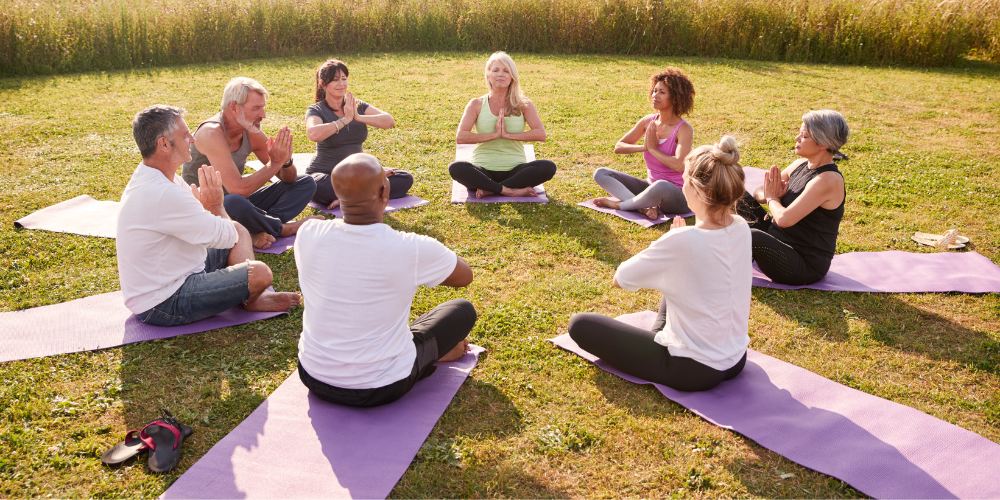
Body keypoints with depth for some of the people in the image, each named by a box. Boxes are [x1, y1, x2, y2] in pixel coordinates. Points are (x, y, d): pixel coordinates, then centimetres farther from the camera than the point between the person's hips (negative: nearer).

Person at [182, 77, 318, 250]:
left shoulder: (251, 133, -2)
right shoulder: (212, 133, -23)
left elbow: (288, 178, 4)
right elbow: (238, 189, -32)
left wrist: (286, 161, -19)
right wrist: (275, 163, -24)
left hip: (236, 202, 8)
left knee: (306, 183, 2)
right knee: (234, 203, -43)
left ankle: (259, 229, -20)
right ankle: (282, 229, -12)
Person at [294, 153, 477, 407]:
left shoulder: (308, 234, -15)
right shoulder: (411, 249, -25)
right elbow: (465, 275, -2)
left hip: (313, 376, 3)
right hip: (382, 388, -3)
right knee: (463, 310, 13)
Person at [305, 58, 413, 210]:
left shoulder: (358, 106, 6)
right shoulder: (316, 110, -5)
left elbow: (390, 121, -10)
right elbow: (313, 134, -30)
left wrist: (359, 117, -23)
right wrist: (345, 119, -22)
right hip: (326, 175, -4)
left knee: (405, 179, -12)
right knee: (315, 187, -40)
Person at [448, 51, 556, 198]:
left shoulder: (523, 105, 6)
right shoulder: (476, 105, 5)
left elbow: (541, 134, -8)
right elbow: (460, 137, -8)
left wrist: (508, 134, -15)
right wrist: (494, 135, -13)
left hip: (514, 170, 1)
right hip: (484, 171, -1)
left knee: (548, 167, -27)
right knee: (455, 168, -32)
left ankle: (490, 190, -22)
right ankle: (509, 191, -28)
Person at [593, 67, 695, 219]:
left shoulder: (683, 129, -14)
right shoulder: (648, 121, 2)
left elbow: (680, 165, -28)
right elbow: (618, 147, 3)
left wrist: (653, 148, -16)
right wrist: (643, 147, -15)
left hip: (677, 194, -6)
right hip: (650, 187, 7)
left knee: (661, 186, -43)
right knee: (601, 173, -7)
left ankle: (620, 203, -16)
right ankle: (646, 206, -27)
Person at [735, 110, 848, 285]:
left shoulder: (828, 180, -22)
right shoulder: (800, 165, 4)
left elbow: (784, 219, -29)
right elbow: (759, 192, 10)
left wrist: (772, 199, -9)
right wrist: (769, 195, -14)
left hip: (806, 267, -9)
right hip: (779, 241, 9)